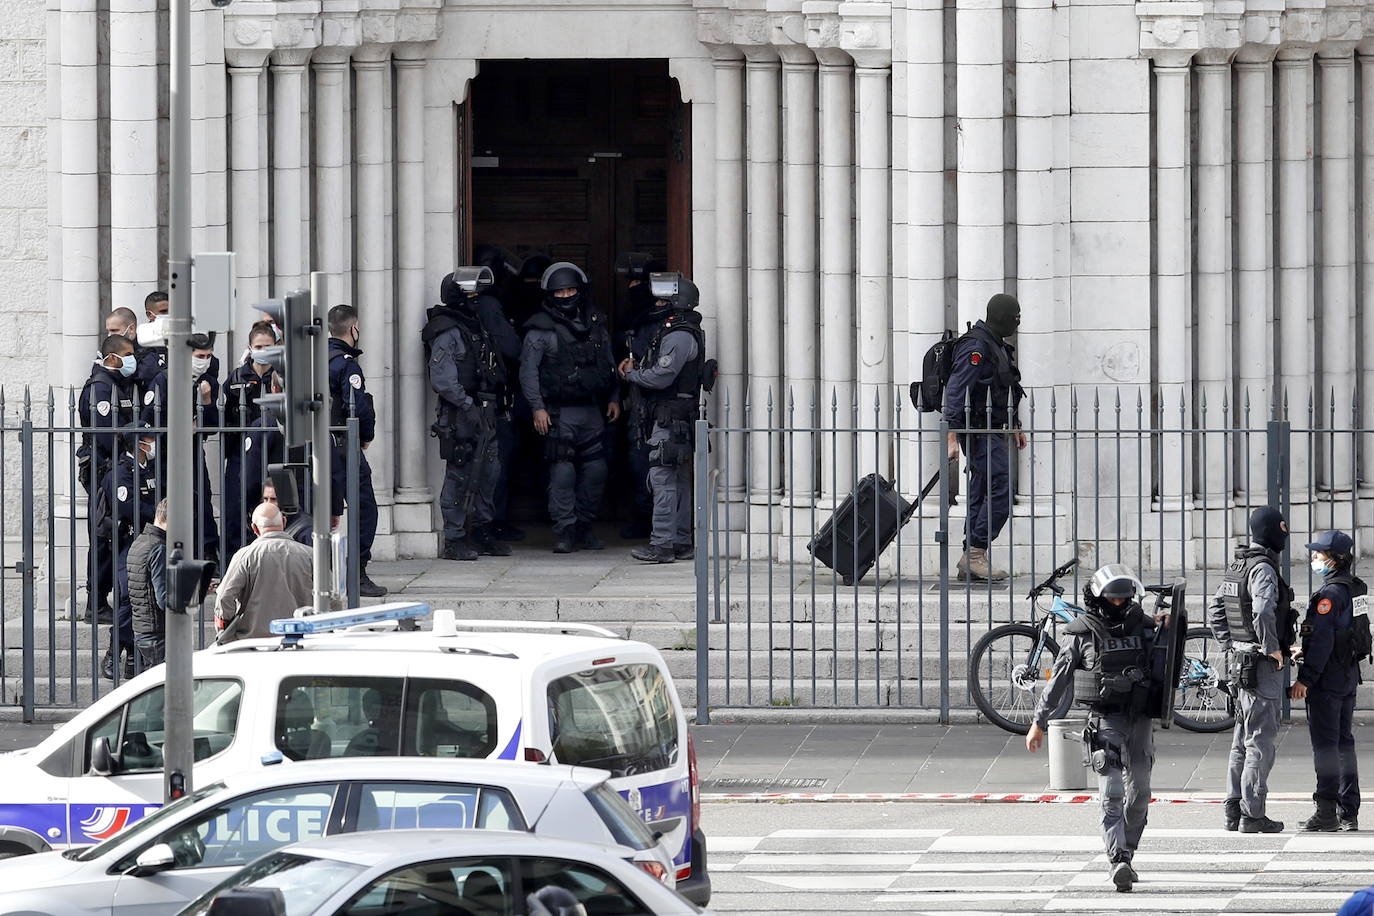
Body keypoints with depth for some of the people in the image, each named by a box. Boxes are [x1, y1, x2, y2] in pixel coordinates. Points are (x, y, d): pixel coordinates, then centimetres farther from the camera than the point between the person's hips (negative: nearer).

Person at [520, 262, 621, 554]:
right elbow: (528, 370, -6)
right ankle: (565, 530, -5)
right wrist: (537, 407, -13)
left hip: (592, 410, 5)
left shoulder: (594, 323, 12)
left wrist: (613, 398, 13)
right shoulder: (541, 329, -4)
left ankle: (584, 526, 17)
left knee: (596, 470, 5)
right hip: (559, 413, -5)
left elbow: (609, 363, 20)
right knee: (563, 472, -9)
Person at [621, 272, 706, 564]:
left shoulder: (680, 336, -16)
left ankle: (662, 543, -14)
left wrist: (632, 374, -5)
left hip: (670, 418, -11)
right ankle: (681, 541, 17)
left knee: (663, 477, -12)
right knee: (679, 480, 13)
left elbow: (662, 376, -21)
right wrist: (637, 369, 7)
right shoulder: (672, 331, 18)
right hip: (671, 417, 11)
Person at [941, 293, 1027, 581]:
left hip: (992, 432, 10)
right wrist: (952, 436, -27)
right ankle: (975, 555, -15)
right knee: (1001, 489, -15)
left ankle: (970, 563, 10)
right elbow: (956, 391, -22)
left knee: (981, 497, 9)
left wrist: (1015, 426, 31)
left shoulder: (997, 346, 17)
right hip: (979, 432, -10)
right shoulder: (976, 347, -16)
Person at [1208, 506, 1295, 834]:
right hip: (1263, 665, -9)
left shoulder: (1236, 567, 12)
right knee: (1261, 739, -6)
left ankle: (1234, 810, 16)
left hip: (1239, 660, 9)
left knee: (1244, 739, 14)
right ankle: (1252, 814, -6)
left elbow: (1215, 610, 19)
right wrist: (1272, 648, -19)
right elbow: (1263, 613, -30)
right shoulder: (1263, 570, -17)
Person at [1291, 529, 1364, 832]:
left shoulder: (1330, 593, -18)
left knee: (1325, 744, -5)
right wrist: (1306, 653, 18)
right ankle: (1349, 813, 15)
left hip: (1327, 679, -9)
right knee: (1344, 742, 13)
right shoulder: (1356, 589, 11)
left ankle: (1326, 812, -5)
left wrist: (1305, 679, -19)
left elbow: (1322, 640, -22)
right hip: (1349, 676, 9)